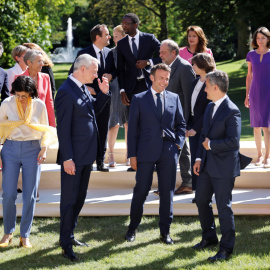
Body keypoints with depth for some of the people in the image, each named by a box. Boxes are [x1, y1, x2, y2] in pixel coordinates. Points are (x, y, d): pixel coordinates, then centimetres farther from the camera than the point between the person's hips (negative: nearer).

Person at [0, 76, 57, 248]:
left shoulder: (39, 105, -2)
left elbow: (45, 130, 10)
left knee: (30, 195, 1)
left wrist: (44, 148, -6)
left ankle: (25, 235, 12)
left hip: (32, 150, 0)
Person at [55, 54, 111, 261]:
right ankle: (66, 244, 6)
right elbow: (63, 127, -20)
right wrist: (67, 158, -21)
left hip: (86, 155, 9)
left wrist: (103, 93, 4)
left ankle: (69, 235, 30)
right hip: (74, 157, -9)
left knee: (80, 197, 18)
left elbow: (94, 110, 22)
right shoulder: (66, 92, -18)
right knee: (69, 199, -1)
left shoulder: (83, 89, 9)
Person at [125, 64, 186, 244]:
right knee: (141, 191, 2)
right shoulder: (139, 99, 4)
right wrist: (132, 154, -2)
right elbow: (133, 128, 3)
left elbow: (181, 124, 16)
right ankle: (133, 228, 18)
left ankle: (165, 231, 15)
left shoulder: (174, 98, 11)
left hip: (168, 152, 2)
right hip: (146, 151, -2)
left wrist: (179, 143, 1)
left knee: (167, 192, 5)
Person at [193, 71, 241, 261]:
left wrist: (211, 145, -14)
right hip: (207, 165, 9)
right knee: (201, 200, 18)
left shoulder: (232, 112, -18)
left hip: (224, 167, -9)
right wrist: (199, 158, 8)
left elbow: (233, 141, -24)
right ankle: (209, 237, 36)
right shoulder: (210, 107, 10)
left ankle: (226, 248, 8)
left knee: (223, 206, -2)